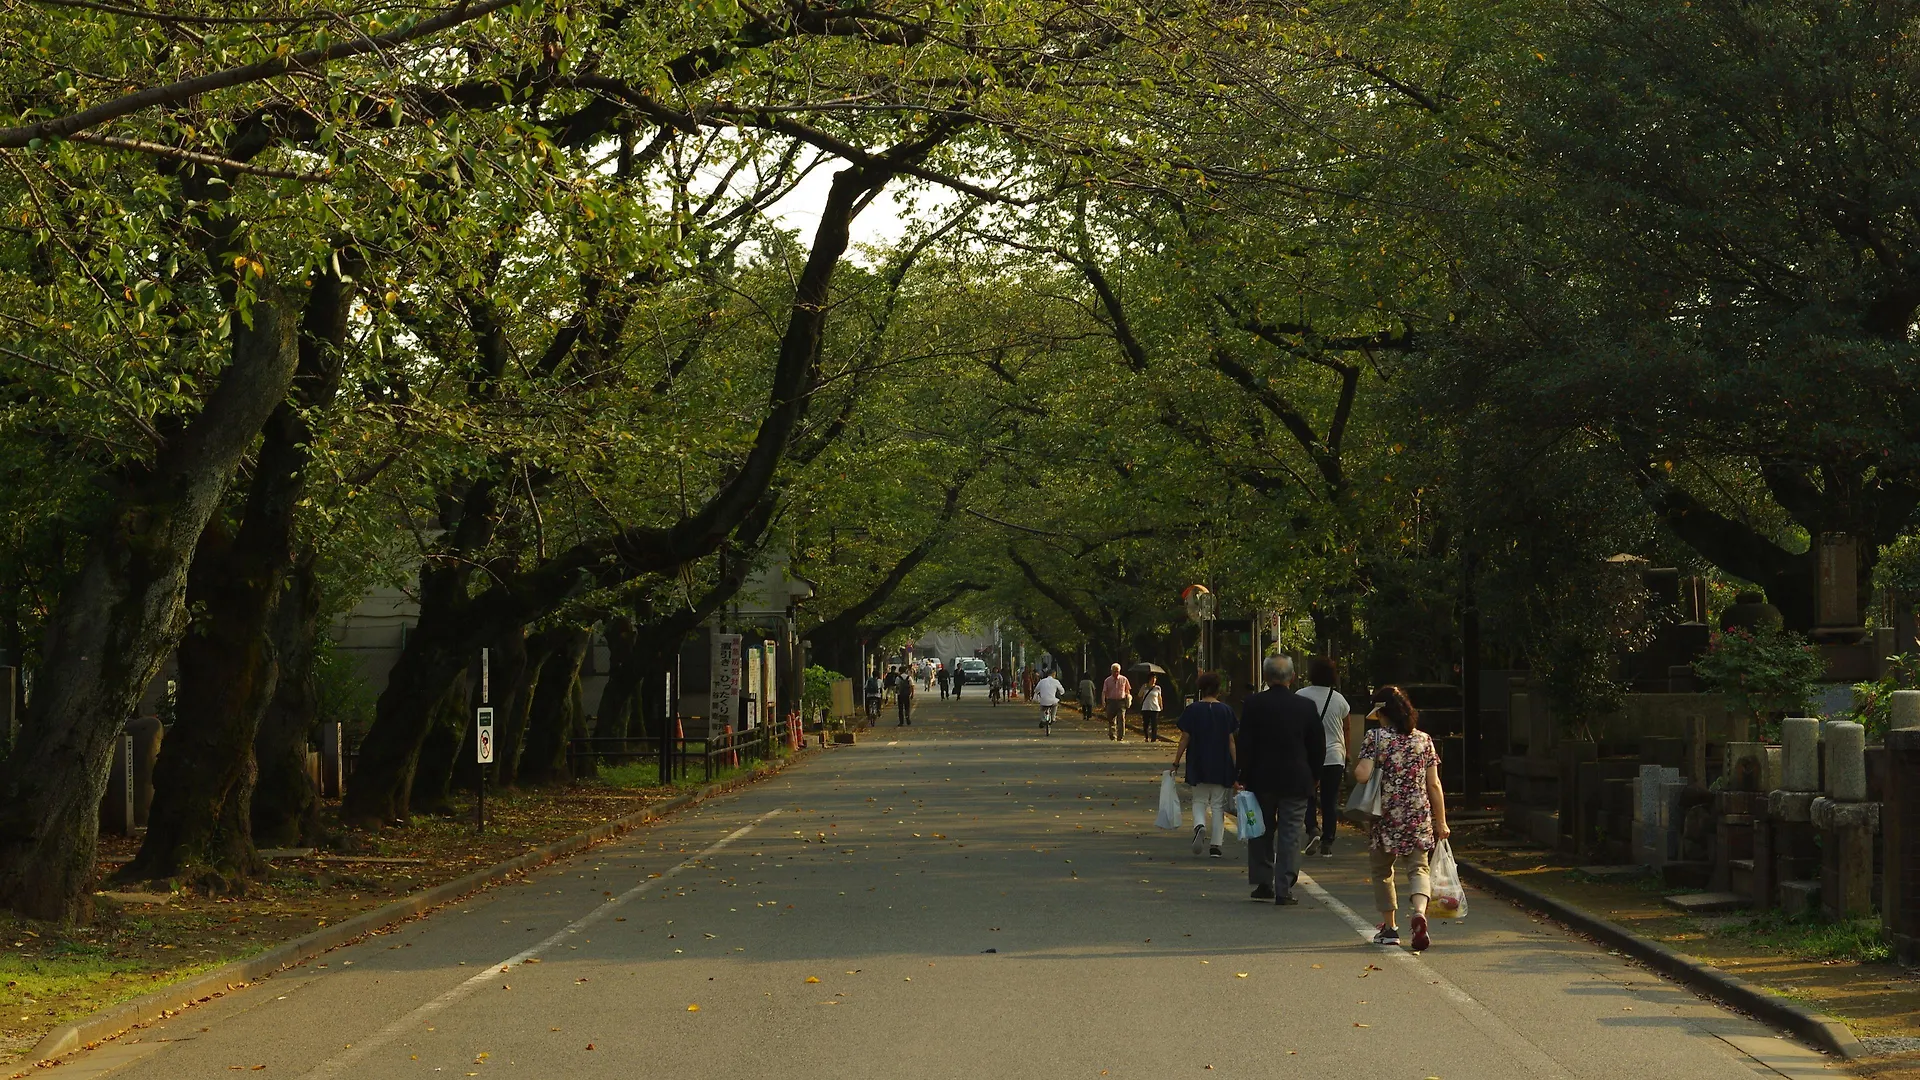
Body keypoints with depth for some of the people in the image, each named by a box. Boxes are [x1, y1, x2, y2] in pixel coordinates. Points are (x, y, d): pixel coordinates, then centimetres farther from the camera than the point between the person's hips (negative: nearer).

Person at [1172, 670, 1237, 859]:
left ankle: (1199, 826, -18)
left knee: (1199, 801, 12)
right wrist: (1236, 768, 2)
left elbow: (1184, 739, -3)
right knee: (1218, 804, 8)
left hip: (1198, 765, 0)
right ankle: (1215, 845, 4)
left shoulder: (1192, 710, -4)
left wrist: (1176, 762, 5)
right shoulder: (1226, 710, -2)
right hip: (1221, 766, 0)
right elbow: (1231, 742, -2)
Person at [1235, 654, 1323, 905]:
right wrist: (1310, 775, 14)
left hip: (1261, 780, 0)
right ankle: (1284, 889, 0)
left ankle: (1263, 883, 16)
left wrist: (1244, 778, 0)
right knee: (1290, 835, 3)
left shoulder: (1252, 704, -6)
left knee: (1261, 831, 14)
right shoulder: (1306, 706, -3)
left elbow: (1245, 745, -7)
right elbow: (1318, 747, 2)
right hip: (1296, 781, 0)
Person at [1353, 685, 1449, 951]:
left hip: (1385, 815, -2)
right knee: (1418, 868, 3)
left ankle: (1390, 927, 19)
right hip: (1419, 817, 2)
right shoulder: (1424, 739, 5)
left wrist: (1356, 763, 8)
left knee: (1382, 871, 15)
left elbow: (1361, 776, -15)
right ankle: (1419, 912, -25)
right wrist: (1441, 821, 11)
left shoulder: (1375, 737, -5)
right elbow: (1434, 784, 5)